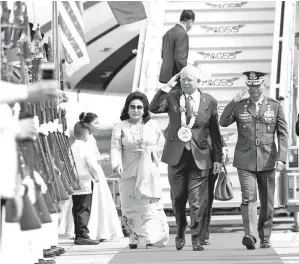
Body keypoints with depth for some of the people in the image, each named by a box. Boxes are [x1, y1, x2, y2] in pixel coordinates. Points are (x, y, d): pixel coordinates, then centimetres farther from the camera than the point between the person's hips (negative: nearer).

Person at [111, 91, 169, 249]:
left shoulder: (152, 126, 9)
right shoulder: (120, 127, 4)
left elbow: (162, 144, 14)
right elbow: (115, 147, -7)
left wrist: (150, 150, -5)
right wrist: (117, 164, -23)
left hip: (149, 174, 0)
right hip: (129, 174, 0)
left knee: (151, 206, -10)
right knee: (130, 207, 2)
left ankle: (151, 240, -15)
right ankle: (134, 239, 14)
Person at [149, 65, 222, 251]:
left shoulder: (209, 102, 3)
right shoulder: (172, 97, 4)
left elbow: (215, 132, 7)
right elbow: (154, 108, -14)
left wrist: (218, 158, 5)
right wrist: (167, 87, -16)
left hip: (199, 157, -1)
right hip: (176, 156, 2)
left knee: (198, 202, -6)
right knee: (178, 199, 11)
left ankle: (197, 240, 1)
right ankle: (181, 233, 31)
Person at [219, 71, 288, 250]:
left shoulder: (275, 106, 5)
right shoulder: (239, 106, 6)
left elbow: (283, 134, 3)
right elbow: (223, 122, -4)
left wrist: (281, 158, -7)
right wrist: (234, 102, -12)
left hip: (267, 160, 1)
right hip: (245, 161, -1)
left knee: (268, 202, 7)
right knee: (249, 198, -15)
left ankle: (265, 238, 18)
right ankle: (250, 236, -25)